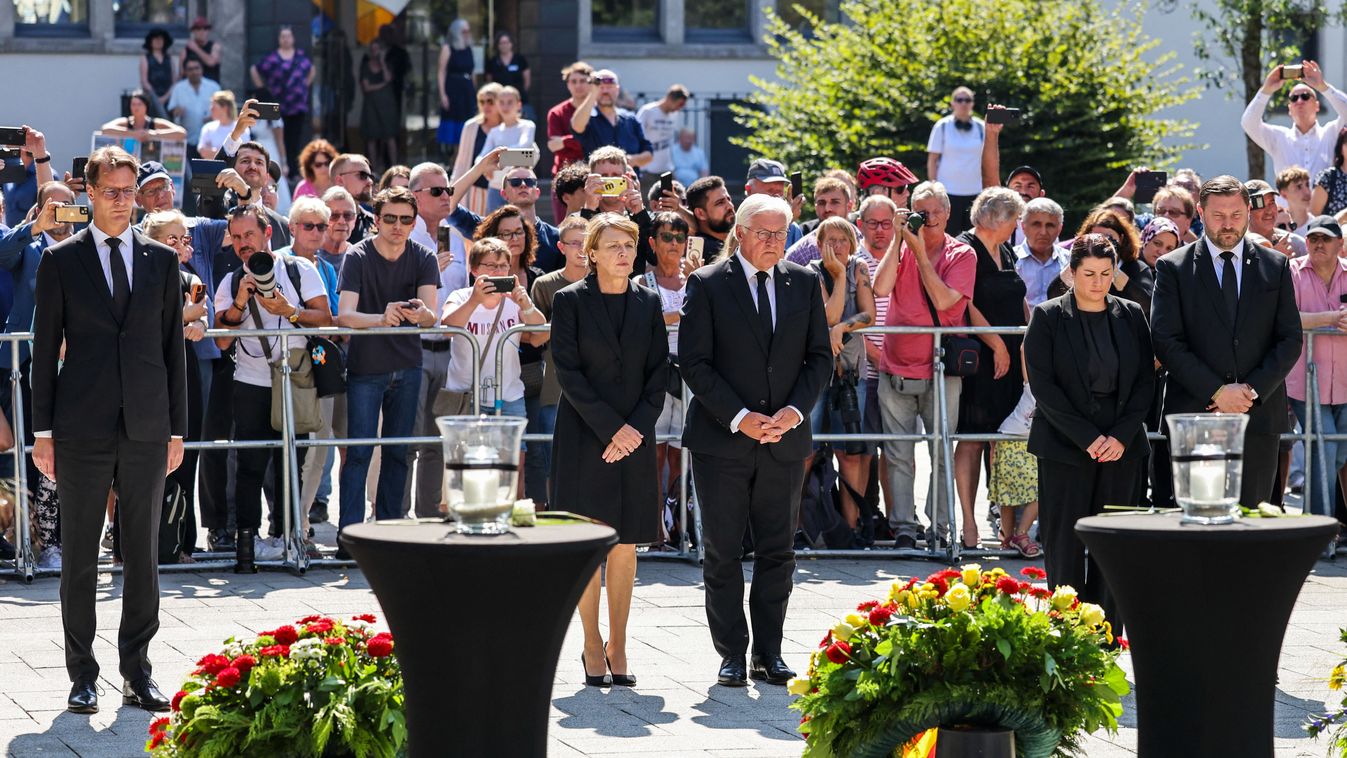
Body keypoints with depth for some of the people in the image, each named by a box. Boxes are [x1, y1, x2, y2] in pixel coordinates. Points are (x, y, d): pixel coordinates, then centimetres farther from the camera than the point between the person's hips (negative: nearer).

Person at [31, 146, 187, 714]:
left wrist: (177, 428, 6)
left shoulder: (162, 261, 9)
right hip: (83, 428, -2)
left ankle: (137, 671, 13)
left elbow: (173, 347, 10)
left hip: (146, 430, 2)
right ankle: (82, 675, 9)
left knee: (143, 554, 6)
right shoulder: (61, 262, 2)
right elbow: (45, 347, 2)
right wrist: (43, 430, -3)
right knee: (79, 555, 2)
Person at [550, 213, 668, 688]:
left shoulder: (648, 304, 8)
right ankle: (592, 646, 6)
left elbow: (659, 373, 7)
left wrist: (639, 427, -7)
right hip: (584, 435, -3)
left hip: (635, 436, 3)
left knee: (626, 542, 3)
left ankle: (617, 648, 9)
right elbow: (568, 372, -7)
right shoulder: (570, 302, -1)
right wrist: (611, 429, -14)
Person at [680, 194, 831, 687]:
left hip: (785, 438, 3)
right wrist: (739, 418, -15)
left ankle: (770, 651, 13)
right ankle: (732, 653, 9)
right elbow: (694, 362, -7)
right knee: (723, 552, 2)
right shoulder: (707, 284, -3)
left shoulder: (804, 283, 8)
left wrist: (795, 410, -8)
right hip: (722, 440, -3)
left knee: (778, 552, 5)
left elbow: (819, 356, 9)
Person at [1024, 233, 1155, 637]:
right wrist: (1087, 438, -12)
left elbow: (1145, 380, 7)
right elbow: (1043, 384, -6)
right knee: (1065, 547, -4)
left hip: (1121, 448, 2)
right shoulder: (1048, 317, 0)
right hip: (1065, 448, -2)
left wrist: (1121, 436, -7)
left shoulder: (1131, 316, 9)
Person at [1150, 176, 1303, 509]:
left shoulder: (1276, 266, 11)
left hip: (1260, 414, 2)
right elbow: (1166, 341, -3)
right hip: (1195, 413, -2)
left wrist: (1253, 389, -7)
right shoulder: (1173, 267, 5)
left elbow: (1290, 339, 7)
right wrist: (1216, 391, -12)